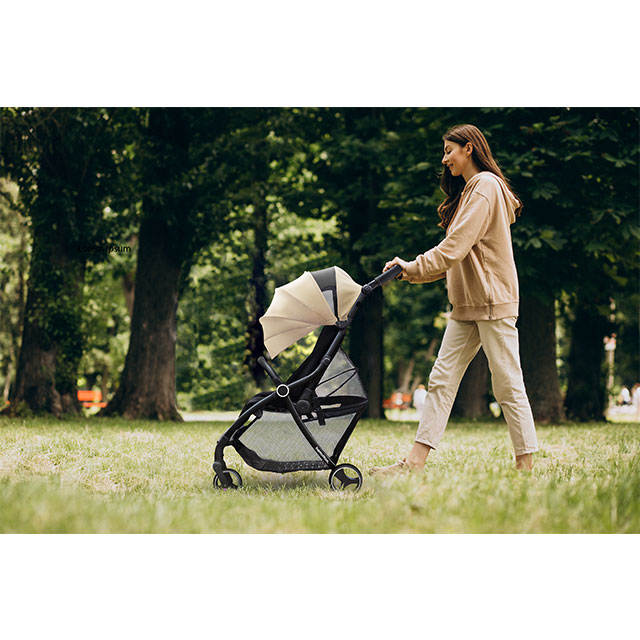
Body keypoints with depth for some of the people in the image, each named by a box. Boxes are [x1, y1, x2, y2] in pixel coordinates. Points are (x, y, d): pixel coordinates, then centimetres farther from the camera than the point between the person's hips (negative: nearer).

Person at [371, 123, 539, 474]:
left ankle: (526, 467, 0)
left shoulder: (486, 186, -9)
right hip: (467, 305, 10)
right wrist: (413, 271, 9)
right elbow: (457, 254, 20)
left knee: (508, 385, -5)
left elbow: (456, 246, -18)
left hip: (493, 301, -10)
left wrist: (414, 268, -16)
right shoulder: (468, 190, 21)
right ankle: (415, 463, 1)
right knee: (442, 379, 3)